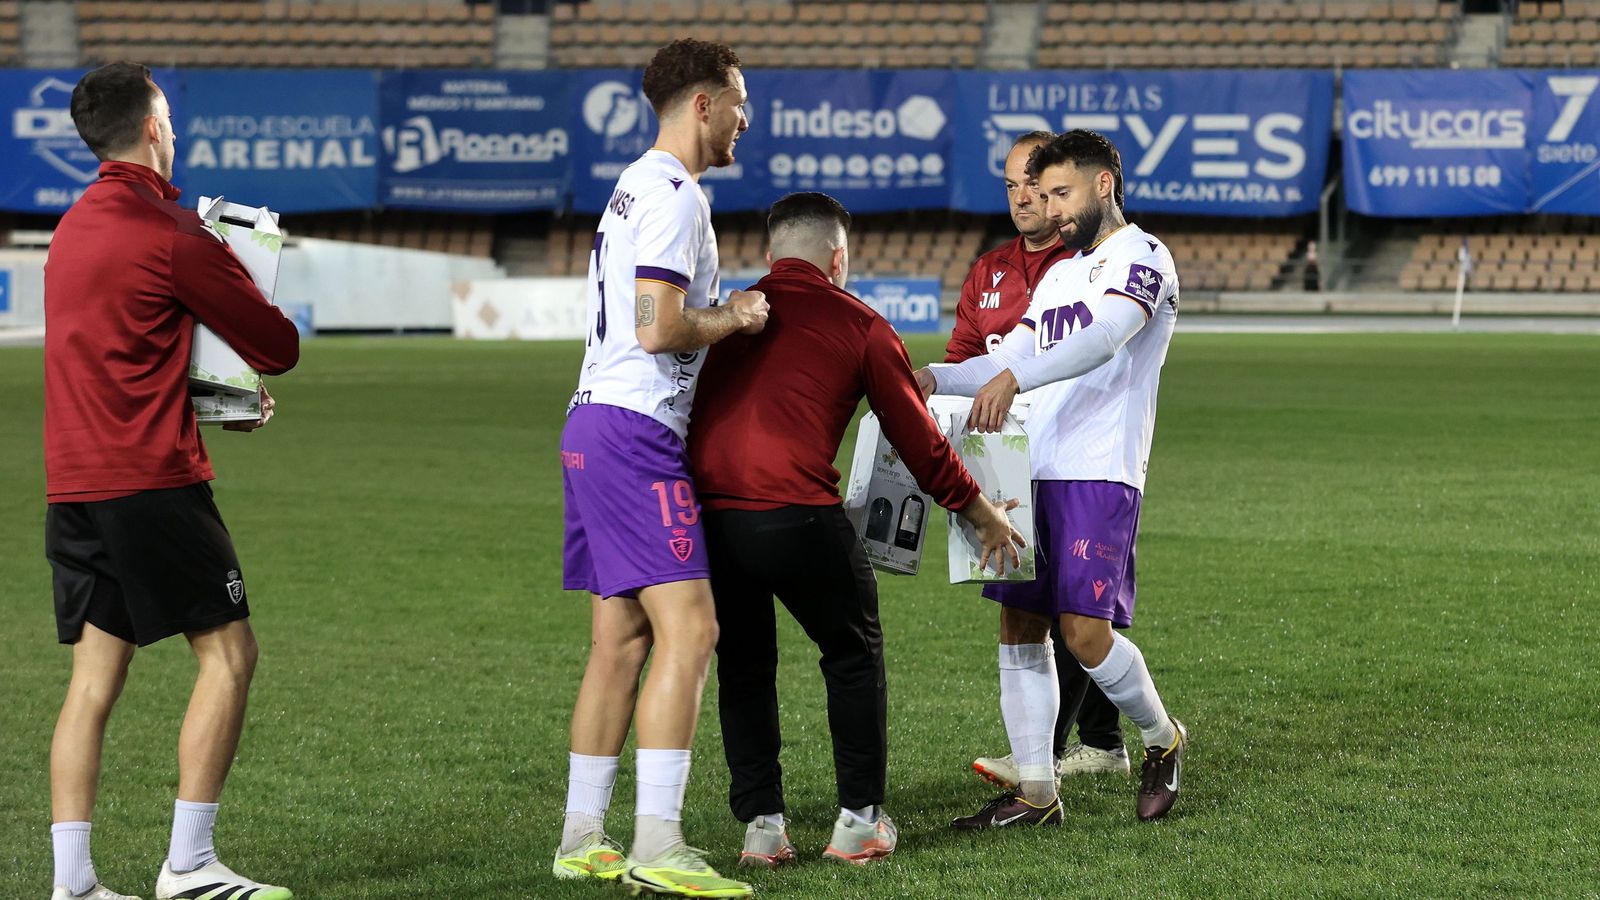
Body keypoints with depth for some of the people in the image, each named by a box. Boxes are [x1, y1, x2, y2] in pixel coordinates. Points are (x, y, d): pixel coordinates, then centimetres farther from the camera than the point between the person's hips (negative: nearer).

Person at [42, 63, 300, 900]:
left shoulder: (74, 227, 15)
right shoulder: (170, 235, -12)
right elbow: (277, 348, -5)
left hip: (72, 481, 8)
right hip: (150, 480, -8)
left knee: (95, 673, 8)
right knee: (228, 654, 0)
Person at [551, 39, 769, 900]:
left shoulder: (636, 186, 21)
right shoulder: (674, 194, -12)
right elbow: (659, 327, -19)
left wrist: (721, 313, 17)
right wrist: (736, 319, -4)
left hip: (596, 425, 11)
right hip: (636, 431, -11)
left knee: (621, 638, 11)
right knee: (687, 630, -13)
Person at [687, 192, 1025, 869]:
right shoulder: (859, 325, 11)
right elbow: (917, 438, 14)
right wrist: (983, 515, 26)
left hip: (706, 510, 3)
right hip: (796, 514, -3)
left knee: (743, 666, 19)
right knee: (853, 656, 17)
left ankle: (760, 825, 16)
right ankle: (859, 821, 17)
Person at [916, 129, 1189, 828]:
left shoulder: (1140, 257, -5)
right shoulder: (1059, 275, 24)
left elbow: (1104, 338, -23)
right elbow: (1009, 361, 22)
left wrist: (1013, 377, -37)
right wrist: (933, 379, 3)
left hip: (1100, 475, -8)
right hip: (1033, 473, 8)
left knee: (1084, 631, -13)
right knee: (1019, 629, 4)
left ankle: (1162, 740, 13)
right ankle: (1034, 793, 9)